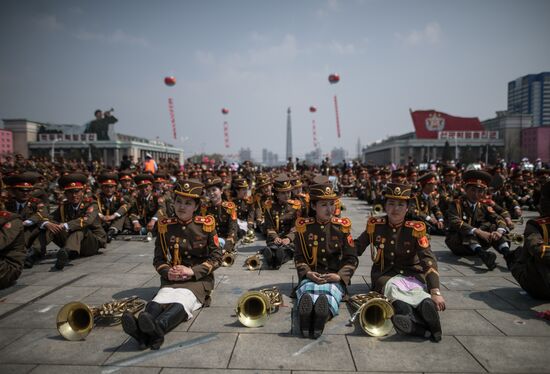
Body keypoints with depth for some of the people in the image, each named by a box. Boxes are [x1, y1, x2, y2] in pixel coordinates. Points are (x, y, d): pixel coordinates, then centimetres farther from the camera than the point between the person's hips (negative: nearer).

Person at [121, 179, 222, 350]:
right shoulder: (165, 226, 5)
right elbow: (158, 259, 11)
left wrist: (193, 271, -14)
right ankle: (141, 328, -59)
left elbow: (216, 258, -1)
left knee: (182, 302, -35)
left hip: (199, 278, -3)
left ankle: (157, 328, -63)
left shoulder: (206, 225, -2)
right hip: (172, 279, 3)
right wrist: (168, 272, -11)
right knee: (157, 302, -30)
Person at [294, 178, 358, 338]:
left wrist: (339, 275, -12)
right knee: (308, 290, -34)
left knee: (330, 291, -35)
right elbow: (299, 256, 8)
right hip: (311, 276, 0)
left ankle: (323, 314, -66)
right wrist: (307, 272, -12)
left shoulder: (342, 226, 5)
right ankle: (306, 315, -66)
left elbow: (351, 258, 5)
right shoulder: (304, 226, 5)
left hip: (335, 278, 0)